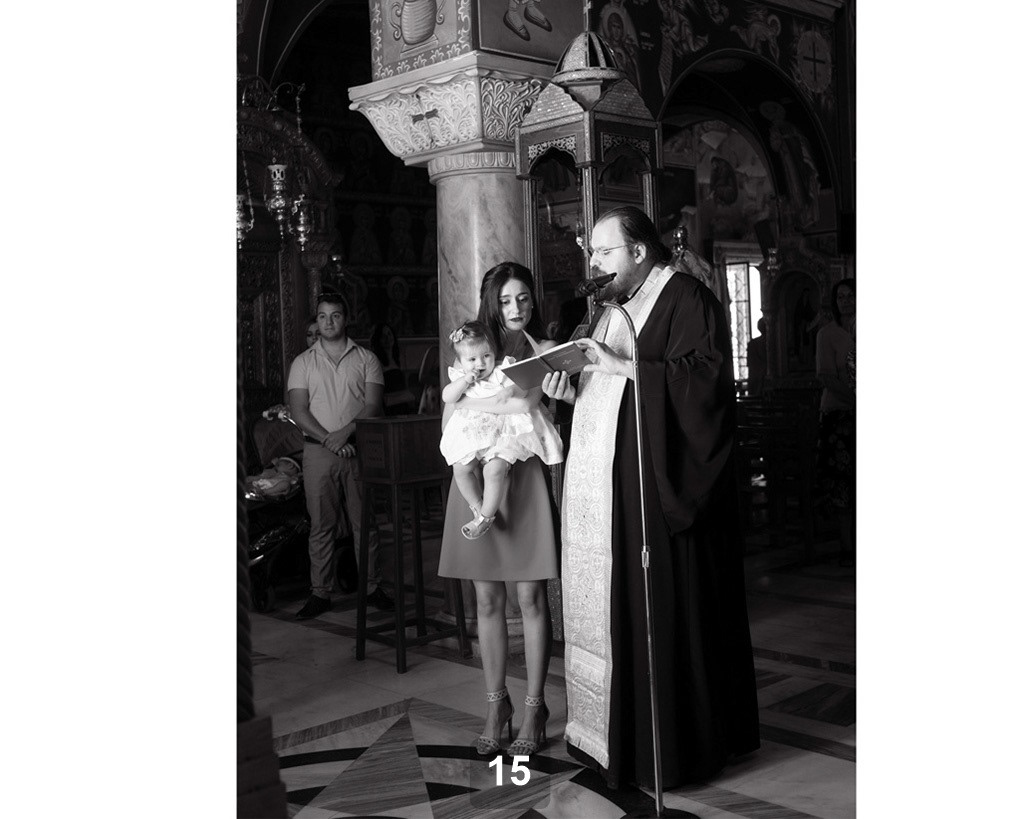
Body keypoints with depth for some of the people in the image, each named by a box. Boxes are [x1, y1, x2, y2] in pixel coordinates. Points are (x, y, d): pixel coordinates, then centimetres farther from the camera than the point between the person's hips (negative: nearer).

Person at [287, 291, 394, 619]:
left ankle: (371, 587, 13)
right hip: (318, 452, 0)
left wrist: (345, 432, -16)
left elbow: (373, 405, -2)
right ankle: (320, 593, 8)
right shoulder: (303, 362, 8)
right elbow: (298, 411, 0)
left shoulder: (366, 359, 7)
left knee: (365, 522, 3)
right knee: (321, 525, 2)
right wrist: (328, 439, -13)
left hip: (358, 449, 0)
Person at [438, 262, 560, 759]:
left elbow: (526, 401, -11)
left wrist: (471, 400, -6)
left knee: (530, 597, -1)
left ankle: (534, 709, 9)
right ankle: (496, 706, 16)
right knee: (488, 600, 6)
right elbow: (449, 425, 8)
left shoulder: (545, 351, 6)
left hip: (523, 477, -3)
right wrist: (503, 407, -6)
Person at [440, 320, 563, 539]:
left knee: (494, 469, -22)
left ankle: (486, 516, -6)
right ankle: (478, 507, 6)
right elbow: (447, 398, -5)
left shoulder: (503, 372, -2)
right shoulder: (460, 377, 8)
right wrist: (465, 381, -14)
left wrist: (513, 390, -25)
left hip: (503, 432, -4)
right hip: (470, 433, 4)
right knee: (461, 468, -13)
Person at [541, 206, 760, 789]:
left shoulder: (686, 298, -4)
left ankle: (677, 745, 8)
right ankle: (615, 733, 16)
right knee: (611, 605, 8)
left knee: (663, 608, -4)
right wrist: (569, 388, 2)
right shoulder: (608, 307, 21)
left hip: (657, 486, -8)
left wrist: (624, 365, -20)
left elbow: (707, 375, -18)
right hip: (603, 484, 8)